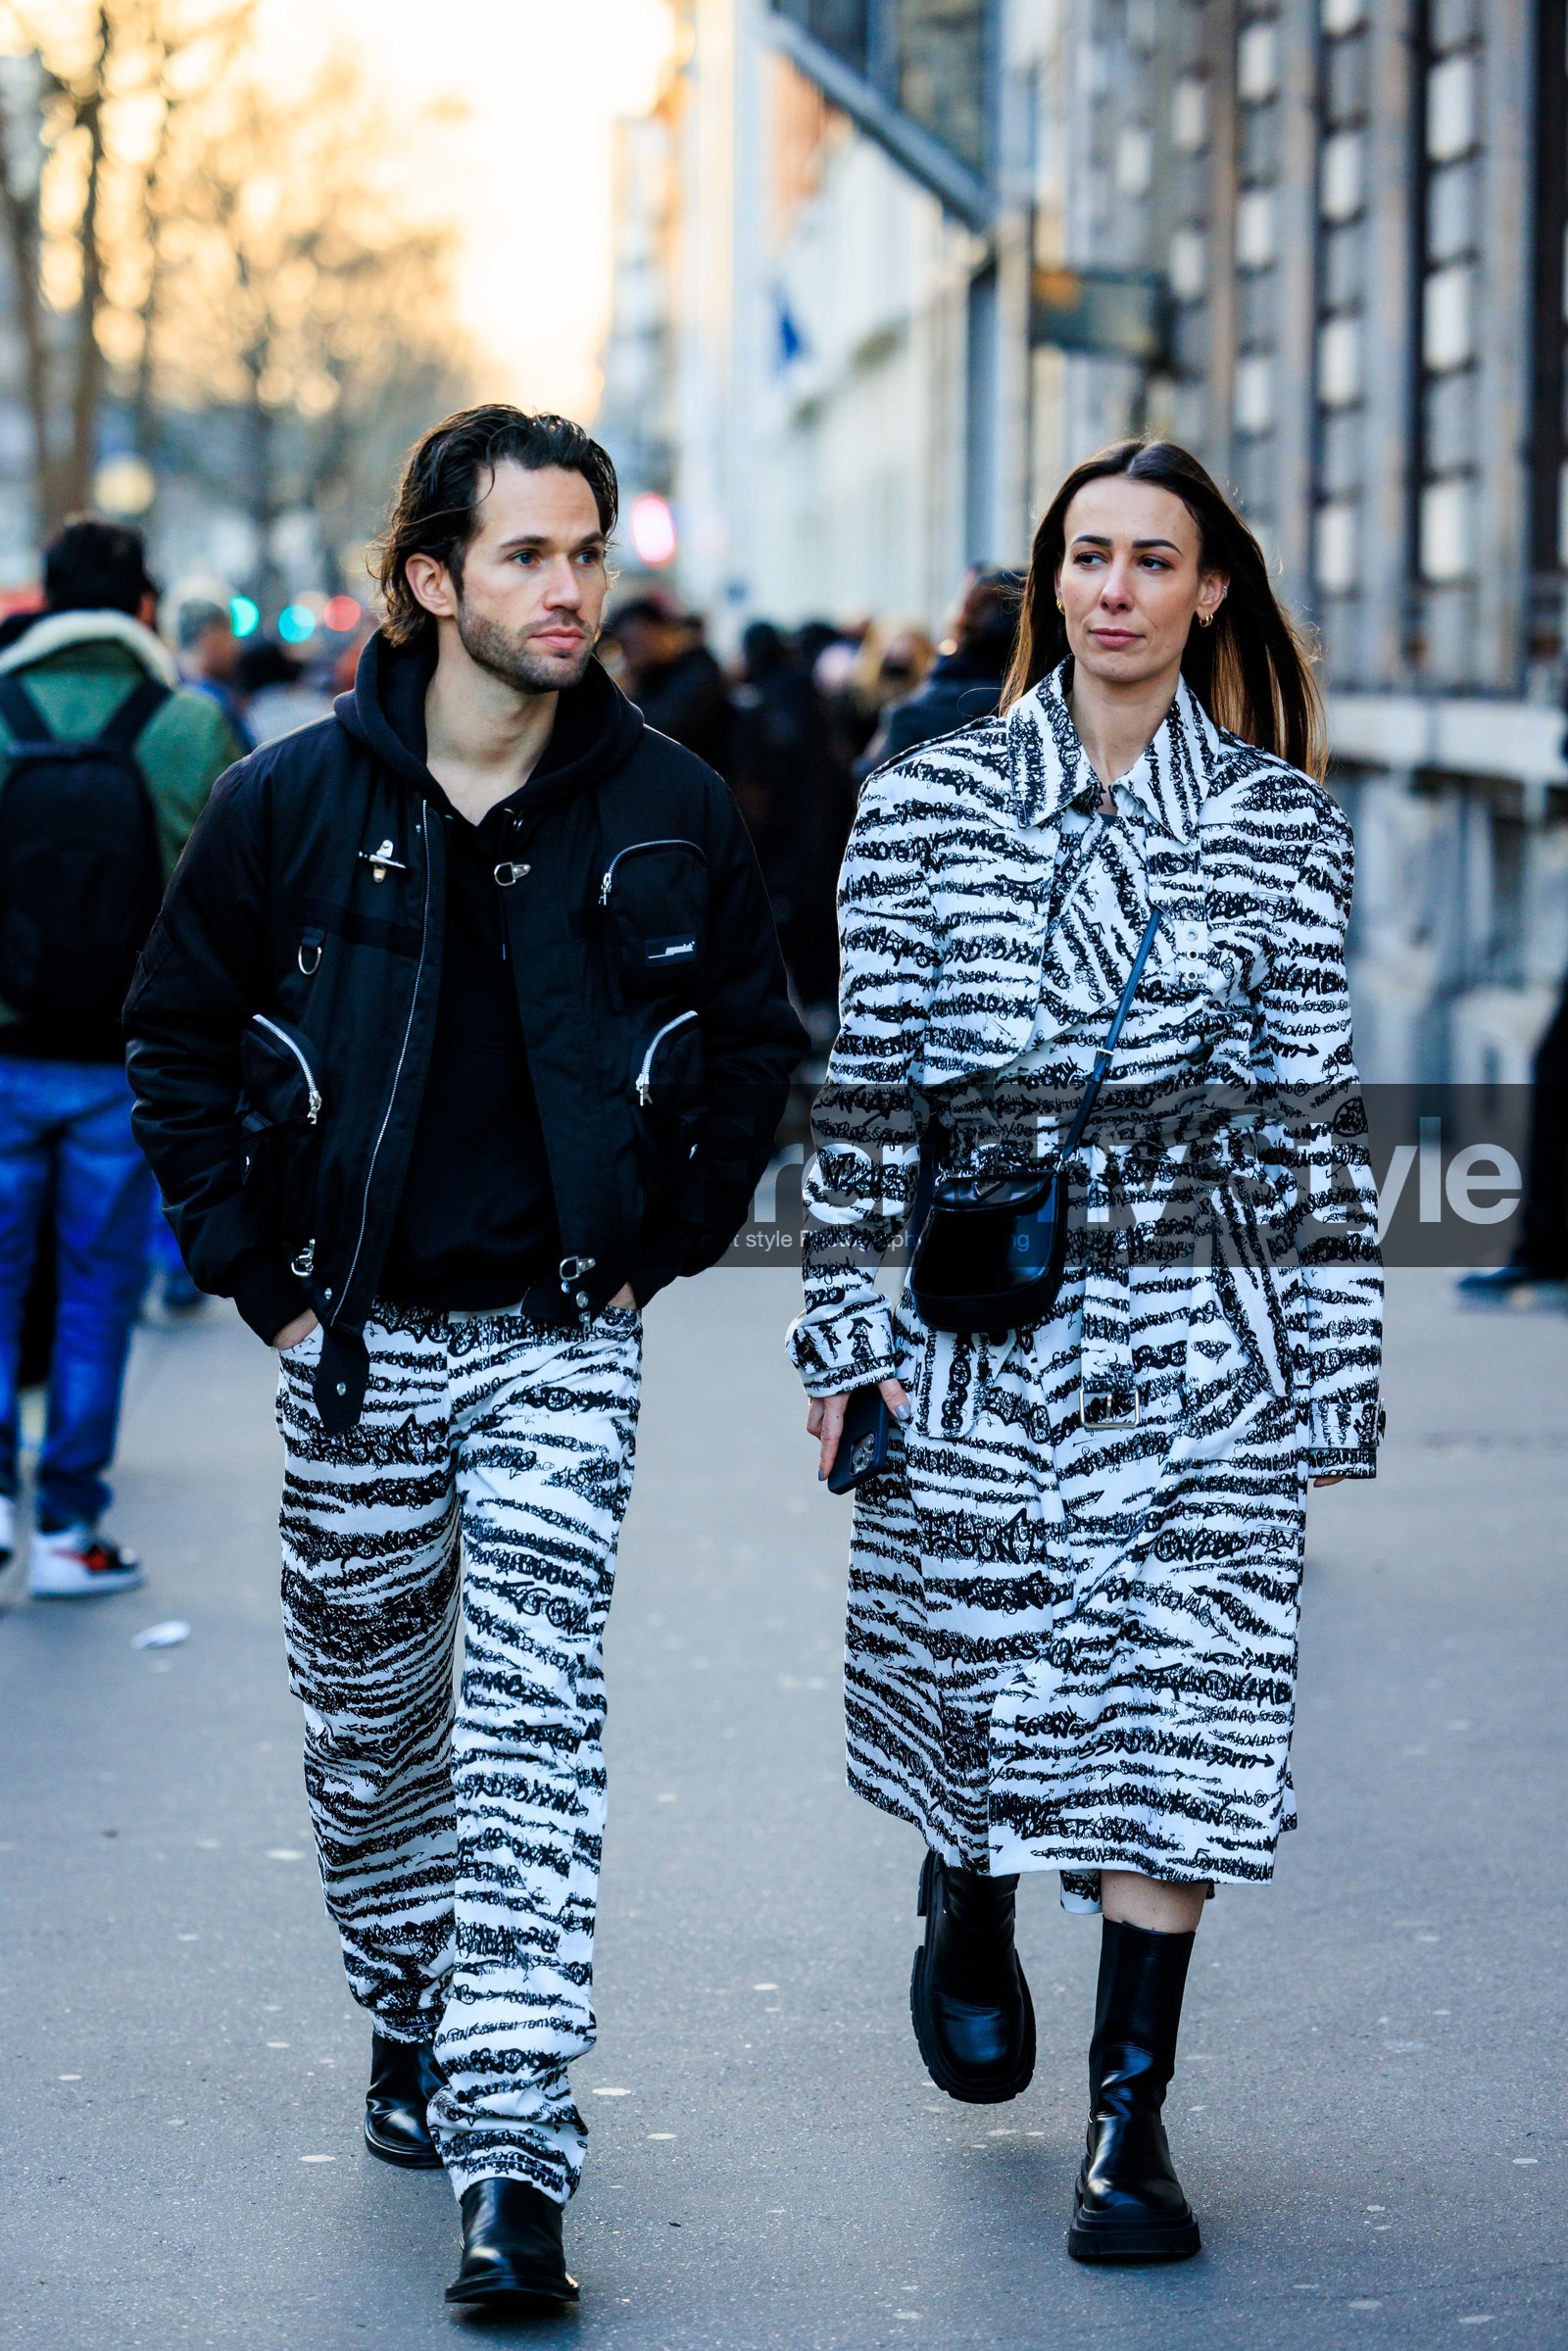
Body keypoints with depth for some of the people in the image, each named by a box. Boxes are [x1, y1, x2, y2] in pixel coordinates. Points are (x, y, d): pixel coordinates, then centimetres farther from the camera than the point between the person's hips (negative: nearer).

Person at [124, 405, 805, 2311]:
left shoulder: (667, 811, -2)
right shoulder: (293, 801, -4)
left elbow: (749, 1039, 12)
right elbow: (178, 1039, 6)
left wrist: (658, 1242, 4)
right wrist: (256, 1272, 2)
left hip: (562, 1346, -1)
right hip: (357, 1342, 1)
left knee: (532, 1731, -11)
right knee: (368, 1715, 14)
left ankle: (511, 2158, -14)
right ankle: (411, 2019, 38)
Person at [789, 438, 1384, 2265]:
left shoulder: (1282, 825, 4)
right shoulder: (927, 806, 3)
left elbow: (1313, 1110, 4)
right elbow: (869, 1085, 4)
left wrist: (1332, 1371, 2)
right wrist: (844, 1330, -1)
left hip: (1198, 1347, 0)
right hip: (978, 1332, 0)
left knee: (1173, 1698, -4)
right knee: (975, 1669, 8)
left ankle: (1132, 2116, 5)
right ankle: (968, 1906, 42)